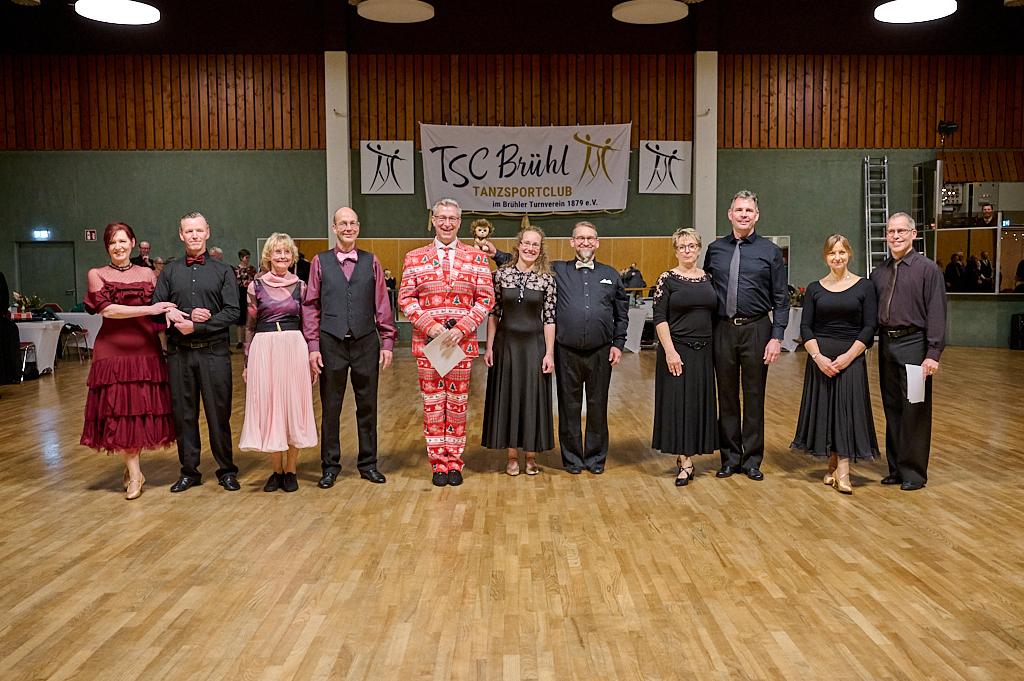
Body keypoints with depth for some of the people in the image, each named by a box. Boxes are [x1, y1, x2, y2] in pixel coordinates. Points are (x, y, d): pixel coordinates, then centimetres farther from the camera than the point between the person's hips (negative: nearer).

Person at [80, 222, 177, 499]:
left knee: (145, 408, 2)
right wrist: (148, 309, -16)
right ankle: (134, 474, 7)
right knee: (119, 411, -1)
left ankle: (131, 464, 19)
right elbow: (106, 309, -8)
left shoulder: (147, 274, 11)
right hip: (113, 349, -1)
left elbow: (161, 309, 7)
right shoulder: (97, 274, 5)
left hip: (146, 350, 2)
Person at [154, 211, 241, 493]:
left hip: (214, 351, -2)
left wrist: (196, 327, -12)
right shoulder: (170, 271, 11)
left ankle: (226, 470, 13)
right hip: (179, 352, 2)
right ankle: (189, 471, 19)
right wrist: (186, 316, -13)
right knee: (183, 413, 7)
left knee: (219, 412, 2)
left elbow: (232, 311, -5)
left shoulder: (223, 271, 5)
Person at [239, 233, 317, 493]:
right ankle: (277, 470, 16)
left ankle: (290, 471, 14)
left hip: (294, 349, 1)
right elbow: (249, 326, 6)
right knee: (268, 408, 3)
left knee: (294, 407, 3)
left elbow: (307, 324, 9)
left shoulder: (300, 286, 6)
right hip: (264, 350, -1)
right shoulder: (256, 286, 3)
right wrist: (247, 362, 3)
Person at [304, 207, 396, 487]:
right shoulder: (320, 262, 4)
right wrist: (313, 346, -4)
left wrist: (387, 342, 1)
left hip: (366, 341, 1)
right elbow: (310, 306, 3)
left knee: (367, 406, 8)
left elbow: (382, 305, 6)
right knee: (330, 407, 6)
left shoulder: (371, 262, 7)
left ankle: (368, 463, 21)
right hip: (331, 343, -1)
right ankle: (330, 466, 19)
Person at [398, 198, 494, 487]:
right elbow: (406, 298, 2)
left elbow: (485, 298, 1)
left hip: (463, 341, 0)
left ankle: (454, 463, 16)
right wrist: (430, 325, -12)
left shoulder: (477, 257, 5)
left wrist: (461, 328, -11)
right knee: (432, 403, 5)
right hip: (427, 340, 0)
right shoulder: (414, 258, 6)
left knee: (458, 403, 6)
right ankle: (438, 463, 15)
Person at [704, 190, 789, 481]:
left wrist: (776, 337, -8)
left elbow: (781, 299, 0)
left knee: (754, 397, 6)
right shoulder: (715, 249, 7)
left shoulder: (770, 251, 1)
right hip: (723, 329, 2)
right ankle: (730, 457, 21)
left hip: (756, 330, -2)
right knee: (727, 396, 9)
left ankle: (752, 459, 17)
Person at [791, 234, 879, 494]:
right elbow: (805, 328, 1)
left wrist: (847, 356, -13)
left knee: (848, 409, -4)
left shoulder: (864, 287, 1)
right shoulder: (814, 288, 5)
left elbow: (869, 328, -3)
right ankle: (832, 464, 17)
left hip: (851, 358, -2)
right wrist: (818, 357, -12)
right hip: (820, 358, 2)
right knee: (823, 409, 4)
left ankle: (843, 471, -2)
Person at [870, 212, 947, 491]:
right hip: (886, 345, 6)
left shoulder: (927, 269, -4)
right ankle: (896, 468, 21)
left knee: (914, 411, -1)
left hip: (913, 344, -5)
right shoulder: (879, 272, 13)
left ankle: (914, 471, 9)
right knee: (892, 409, 11)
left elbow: (936, 313, -10)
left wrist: (933, 353, -16)